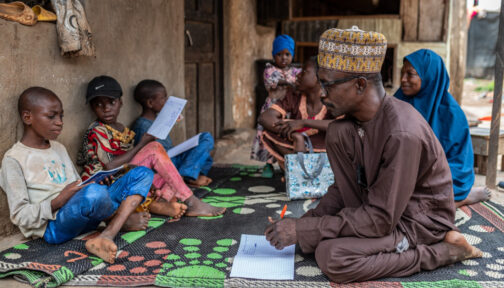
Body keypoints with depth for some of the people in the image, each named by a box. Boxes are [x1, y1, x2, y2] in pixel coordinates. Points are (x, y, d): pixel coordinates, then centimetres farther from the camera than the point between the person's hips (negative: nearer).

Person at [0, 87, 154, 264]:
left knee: (142, 173, -2)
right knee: (93, 193, -41)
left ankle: (107, 236, -24)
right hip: (53, 227, -8)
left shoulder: (59, 149, 22)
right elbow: (20, 216, -7)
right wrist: (58, 201, -20)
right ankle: (123, 219, -2)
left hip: (85, 215, 8)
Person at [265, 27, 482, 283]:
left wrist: (305, 229, -25)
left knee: (331, 256, -29)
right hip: (379, 209, 7)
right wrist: (309, 221, -10)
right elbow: (344, 186, 5)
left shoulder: (403, 134, -31)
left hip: (419, 218, -7)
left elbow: (380, 220, -28)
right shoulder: (354, 120, -5)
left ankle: (443, 251, -8)